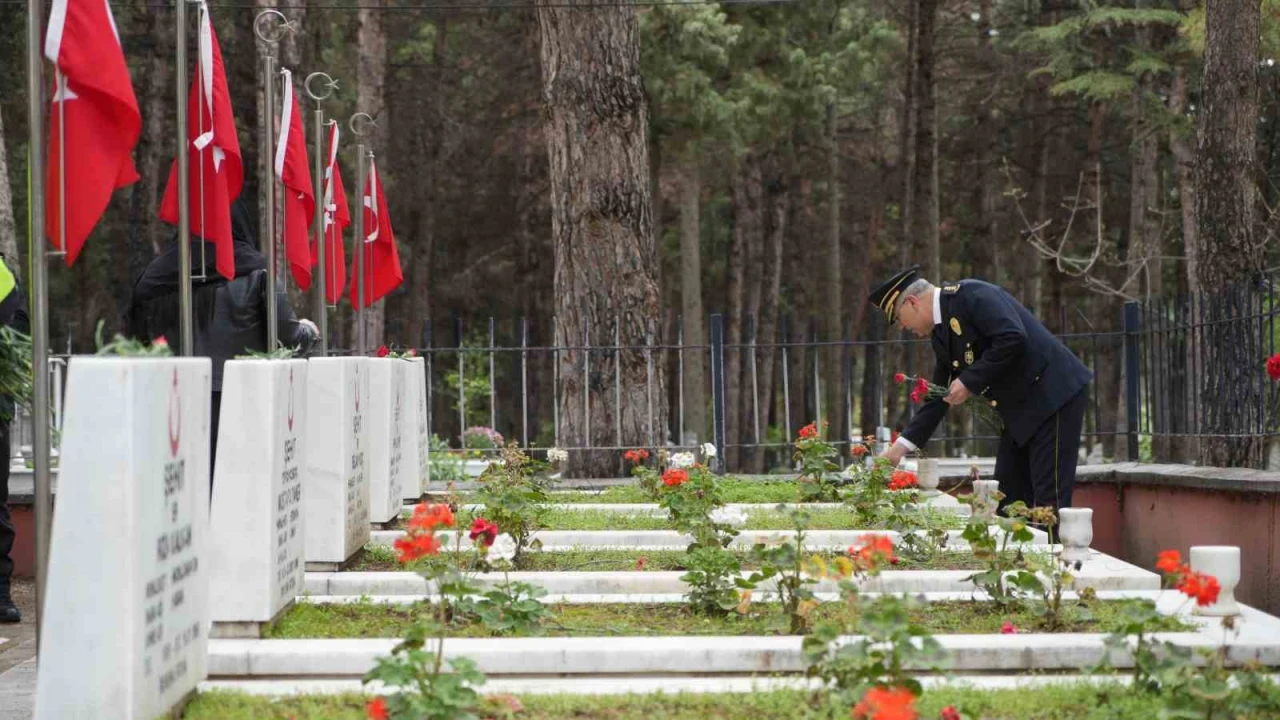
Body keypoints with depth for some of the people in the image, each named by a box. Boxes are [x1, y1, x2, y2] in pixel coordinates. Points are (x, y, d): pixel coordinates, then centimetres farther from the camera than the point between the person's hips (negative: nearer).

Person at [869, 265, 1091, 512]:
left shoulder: (971, 295, -14)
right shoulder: (941, 333, 13)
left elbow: (1013, 339, -26)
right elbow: (940, 396, 18)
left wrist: (970, 381, -19)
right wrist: (902, 446, 13)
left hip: (1052, 394, -10)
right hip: (1021, 409, 10)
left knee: (1049, 502, -10)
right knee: (1006, 502, 8)